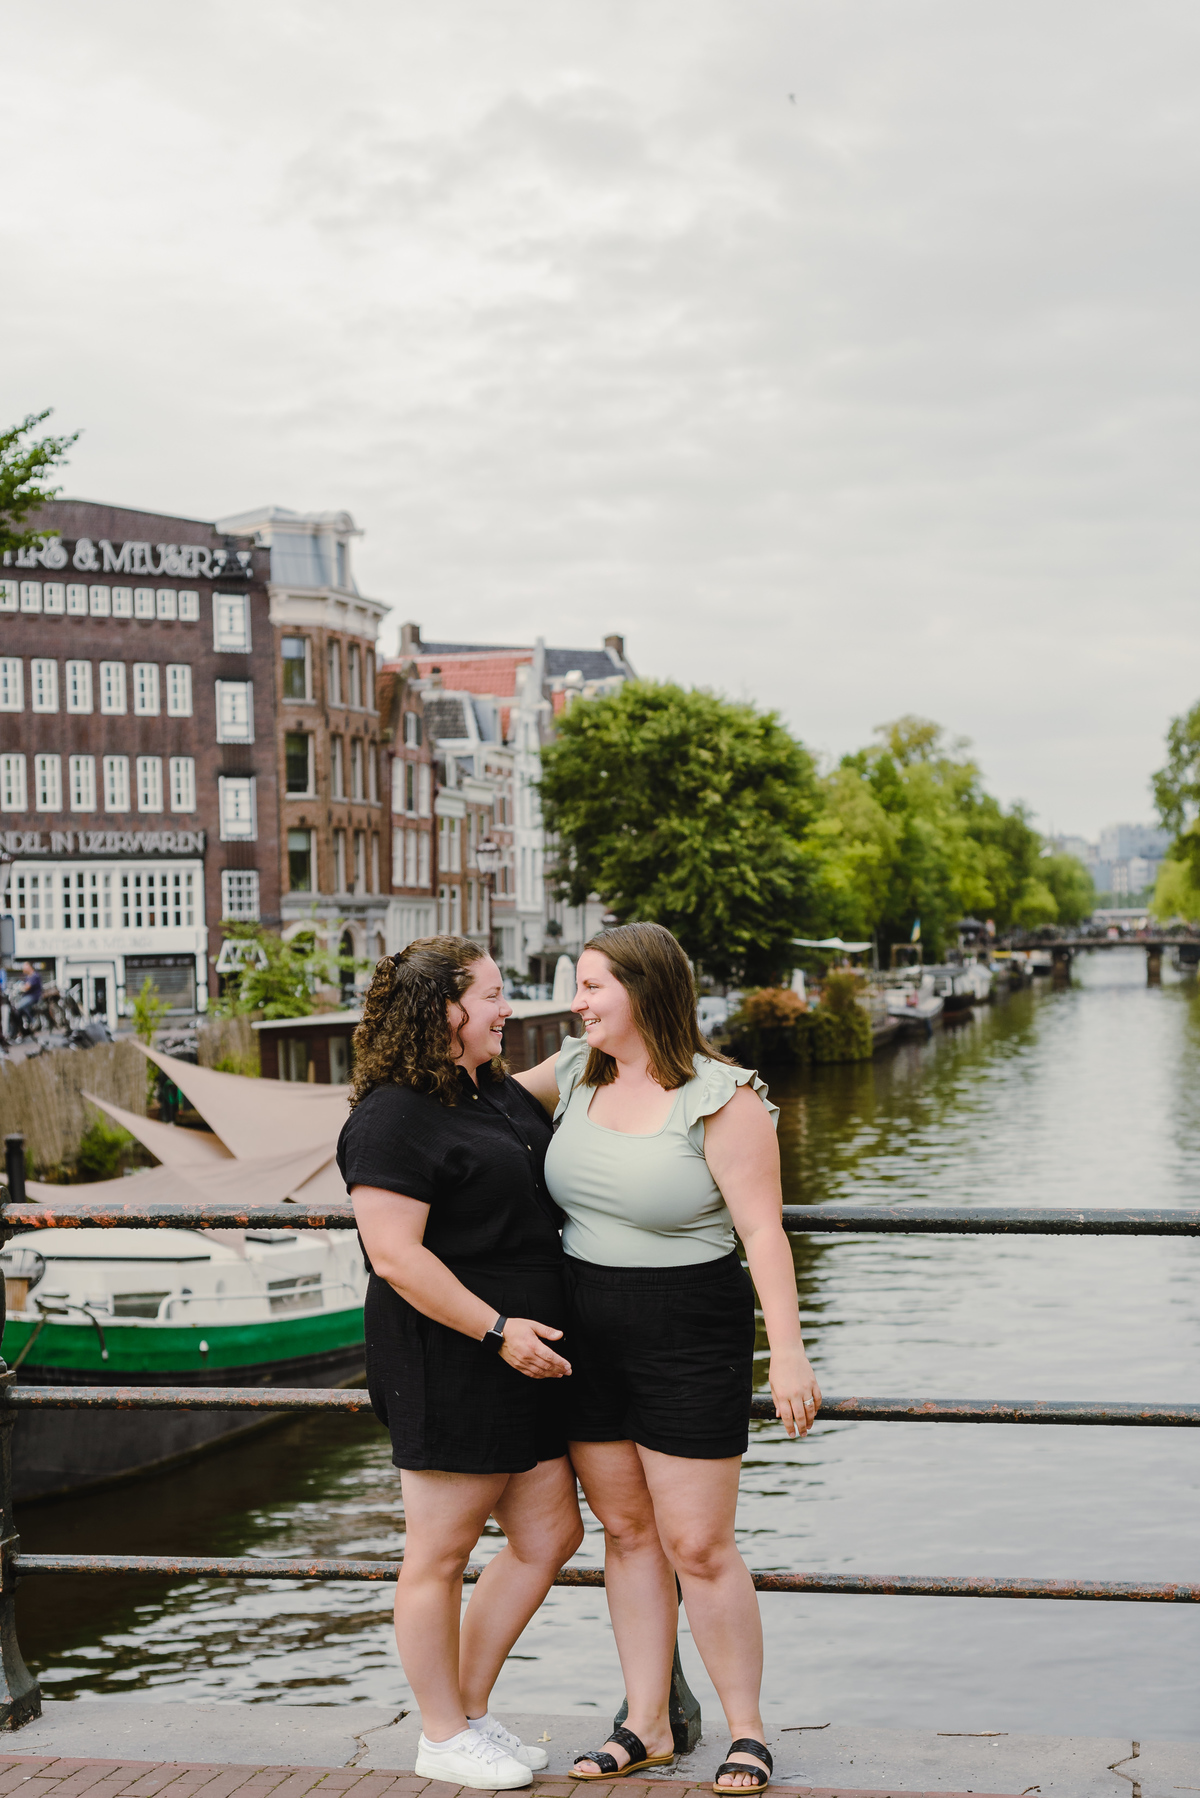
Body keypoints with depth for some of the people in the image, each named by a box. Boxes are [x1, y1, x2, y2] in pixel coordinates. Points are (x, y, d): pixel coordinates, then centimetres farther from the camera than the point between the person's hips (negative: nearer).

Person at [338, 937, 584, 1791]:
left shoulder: (502, 1094, 14)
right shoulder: (395, 1118, -16)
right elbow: (395, 1254, -22)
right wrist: (497, 1329, -22)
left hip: (522, 1360, 10)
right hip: (448, 1364, -10)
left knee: (550, 1534, 13)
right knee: (441, 1554, 3)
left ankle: (471, 1710, 27)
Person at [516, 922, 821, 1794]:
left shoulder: (722, 1099, -14)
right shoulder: (579, 1072, 4)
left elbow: (763, 1232, -16)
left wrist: (788, 1353, -21)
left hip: (689, 1337, -6)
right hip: (587, 1334, 6)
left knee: (698, 1547, -2)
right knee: (626, 1531, 12)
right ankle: (647, 1726, 22)